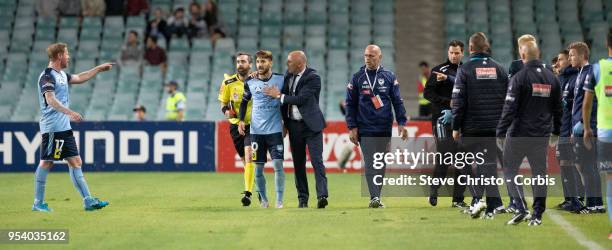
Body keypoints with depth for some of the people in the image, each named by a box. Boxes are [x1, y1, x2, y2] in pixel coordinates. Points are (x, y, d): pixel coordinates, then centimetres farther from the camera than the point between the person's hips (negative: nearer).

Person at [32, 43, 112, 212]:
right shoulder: (47, 76, -13)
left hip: (65, 128, 10)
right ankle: (38, 203, 2)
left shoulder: (61, 74, 16)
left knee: (76, 162, 5)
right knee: (46, 162, -4)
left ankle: (88, 200, 3)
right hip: (52, 127, -10)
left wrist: (99, 69, 34)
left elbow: (79, 78, 33)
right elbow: (50, 100, -26)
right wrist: (69, 112, -38)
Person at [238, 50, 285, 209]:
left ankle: (279, 200, -3)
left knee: (278, 164, -9)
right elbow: (244, 102, 16)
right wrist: (241, 120, 4)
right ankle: (263, 199, 14)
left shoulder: (280, 80, 0)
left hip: (275, 130, -2)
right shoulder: (250, 83, 4)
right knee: (258, 167, 2)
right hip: (256, 131, 2)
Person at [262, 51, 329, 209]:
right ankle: (302, 198, 13)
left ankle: (322, 195, -20)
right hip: (294, 125, 6)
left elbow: (301, 99, -20)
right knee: (298, 163, 8)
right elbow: (285, 96, 18)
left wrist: (279, 96, -13)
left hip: (311, 124, -6)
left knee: (317, 160, -13)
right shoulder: (289, 75, 6)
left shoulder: (313, 78, -14)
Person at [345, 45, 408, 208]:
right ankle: (374, 197, -17)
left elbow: (398, 101, 6)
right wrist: (352, 127, -2)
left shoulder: (389, 77, 6)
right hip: (365, 129, -2)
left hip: (384, 128, 2)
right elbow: (350, 104, 6)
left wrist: (402, 123, -4)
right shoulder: (357, 78, 5)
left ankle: (376, 197, 13)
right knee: (370, 164, -10)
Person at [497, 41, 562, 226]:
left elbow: (509, 109, -13)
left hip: (519, 134, -5)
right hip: (542, 135, 5)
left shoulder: (519, 78, -11)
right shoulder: (552, 79, 7)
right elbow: (558, 109, 14)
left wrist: (501, 133, -8)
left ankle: (521, 208, -7)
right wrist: (556, 132, 24)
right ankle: (537, 215, 8)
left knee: (509, 170, 6)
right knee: (539, 173, 9)